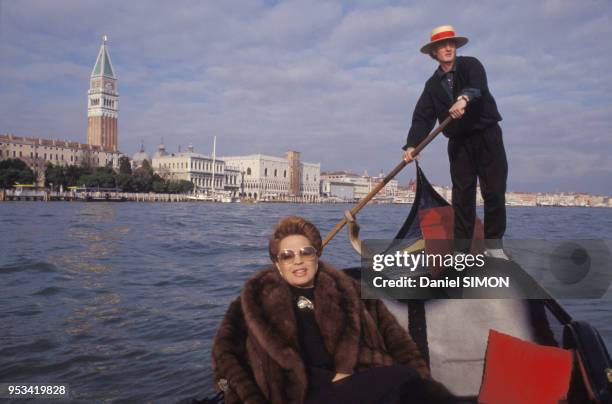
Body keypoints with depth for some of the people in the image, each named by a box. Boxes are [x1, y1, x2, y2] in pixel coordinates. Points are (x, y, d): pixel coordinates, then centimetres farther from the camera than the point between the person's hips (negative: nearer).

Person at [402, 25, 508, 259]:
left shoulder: (471, 65, -2)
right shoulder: (433, 85, 7)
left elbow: (478, 86, -24)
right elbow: (422, 117, -3)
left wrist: (465, 98, -47)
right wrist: (412, 145, -18)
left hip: (487, 136, -2)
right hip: (459, 142, 3)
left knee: (494, 191, -3)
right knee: (462, 195, 2)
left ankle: (494, 244, 8)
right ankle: (461, 249, 6)